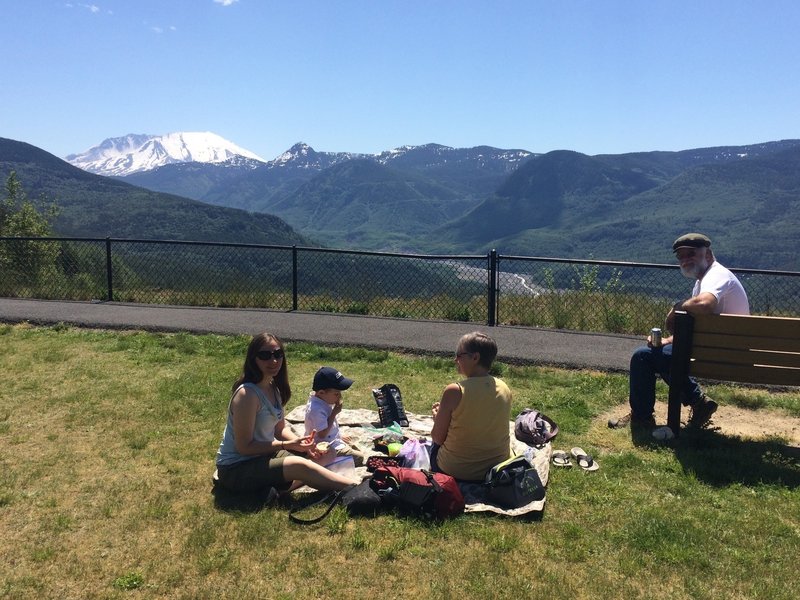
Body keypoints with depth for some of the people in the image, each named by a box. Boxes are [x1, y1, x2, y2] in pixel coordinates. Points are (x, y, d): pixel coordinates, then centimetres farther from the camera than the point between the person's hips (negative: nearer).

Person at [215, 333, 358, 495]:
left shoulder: (274, 388, 3)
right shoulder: (247, 394, -23)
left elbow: (280, 428, 9)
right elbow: (244, 447, -22)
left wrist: (300, 442, -11)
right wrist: (288, 444, -21)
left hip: (264, 455, 9)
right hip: (235, 468, -9)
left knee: (315, 456, -5)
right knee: (299, 466, -26)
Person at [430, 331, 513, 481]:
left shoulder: (454, 391, -23)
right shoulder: (505, 389, -7)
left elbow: (438, 438, -13)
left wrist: (437, 416, 8)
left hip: (455, 471, -4)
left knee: (434, 445, 29)